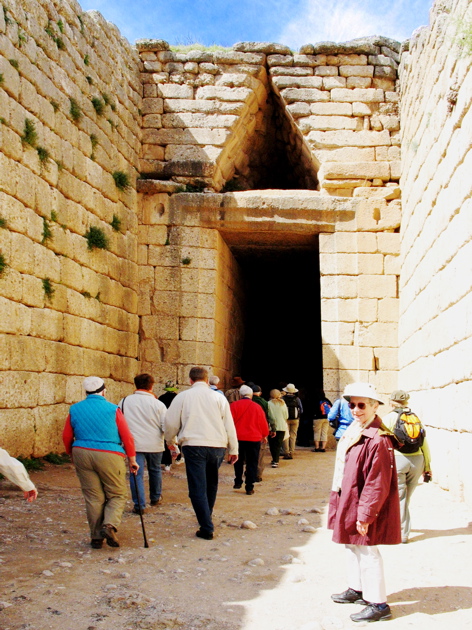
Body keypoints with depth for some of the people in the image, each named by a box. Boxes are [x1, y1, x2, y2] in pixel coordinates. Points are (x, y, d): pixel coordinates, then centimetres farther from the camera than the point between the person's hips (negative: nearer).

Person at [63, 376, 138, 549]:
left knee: (93, 497, 11)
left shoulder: (75, 409, 7)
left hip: (82, 454, 3)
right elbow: (127, 437, -4)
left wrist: (73, 454, 26)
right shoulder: (112, 409, -2)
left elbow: (66, 437, 10)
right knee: (117, 495, 9)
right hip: (109, 455, -3)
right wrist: (132, 460, 5)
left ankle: (96, 537, 13)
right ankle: (109, 525, -13)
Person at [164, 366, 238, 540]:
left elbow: (171, 423, 6)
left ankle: (207, 528, -7)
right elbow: (229, 425, 6)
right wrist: (233, 449, 11)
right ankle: (206, 517, 35)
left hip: (193, 446, -3)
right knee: (211, 484, 22)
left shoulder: (182, 397, 3)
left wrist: (170, 441, 25)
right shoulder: (219, 397, 6)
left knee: (198, 488, -1)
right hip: (217, 446, 3)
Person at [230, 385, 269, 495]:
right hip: (254, 439, 0)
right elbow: (263, 424, 6)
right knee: (252, 464, 5)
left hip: (238, 438, 1)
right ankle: (249, 487, 3)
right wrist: (264, 435, 23)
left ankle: (238, 482, 20)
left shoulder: (233, 405, -4)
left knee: (238, 461, 19)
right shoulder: (257, 407, -1)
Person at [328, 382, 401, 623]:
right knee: (351, 546, 21)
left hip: (364, 507, -10)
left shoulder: (378, 440, -23)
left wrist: (365, 514, -21)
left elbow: (378, 484, -23)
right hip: (348, 503, 10)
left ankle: (378, 604, 10)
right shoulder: (353, 432, 7)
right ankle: (356, 590, 38)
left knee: (366, 552, -2)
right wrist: (338, 502, 19)